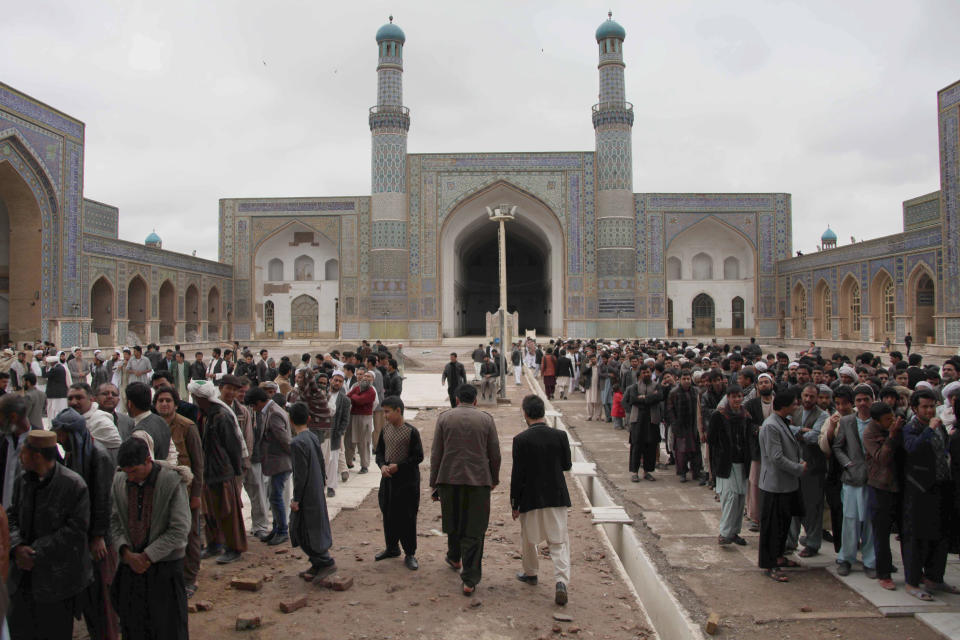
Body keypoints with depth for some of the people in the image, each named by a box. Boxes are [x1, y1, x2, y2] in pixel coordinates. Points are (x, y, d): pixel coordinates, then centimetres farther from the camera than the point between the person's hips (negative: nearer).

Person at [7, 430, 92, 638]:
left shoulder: (73, 485, -16)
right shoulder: (24, 480, 5)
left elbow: (75, 530, -17)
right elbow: (12, 516, 8)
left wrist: (36, 552, -17)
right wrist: (17, 547, -10)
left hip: (57, 579, -6)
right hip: (24, 577, 6)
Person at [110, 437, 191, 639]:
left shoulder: (172, 482, -13)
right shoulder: (119, 481, 2)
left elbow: (180, 530, -13)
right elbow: (114, 521, 8)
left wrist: (147, 556, -13)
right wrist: (126, 553, -7)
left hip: (165, 565, -4)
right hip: (130, 564, 4)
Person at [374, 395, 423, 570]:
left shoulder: (411, 431, -13)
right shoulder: (385, 429, 4)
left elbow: (418, 457, -11)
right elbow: (380, 451, 12)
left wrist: (398, 466, -17)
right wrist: (382, 465, -8)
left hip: (407, 479, -6)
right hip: (388, 478, 6)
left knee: (407, 518, 1)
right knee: (388, 515, 15)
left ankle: (410, 554, 14)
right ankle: (392, 548, 33)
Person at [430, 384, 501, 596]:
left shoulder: (444, 417, 1)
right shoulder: (486, 419, 1)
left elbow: (436, 453, 1)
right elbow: (495, 454, 3)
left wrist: (434, 482, 9)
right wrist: (494, 478, 17)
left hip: (449, 479, 1)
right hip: (478, 480, -1)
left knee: (452, 522, 22)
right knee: (474, 530, 3)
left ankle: (454, 558, 44)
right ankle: (470, 580, 2)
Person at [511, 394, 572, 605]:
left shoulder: (521, 440, -14)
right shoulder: (560, 436, -7)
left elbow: (517, 474, -11)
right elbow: (567, 465, 4)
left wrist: (514, 503, -2)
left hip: (530, 499, -1)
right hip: (556, 497, 2)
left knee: (528, 538, 20)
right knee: (559, 541, 7)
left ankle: (530, 573, 37)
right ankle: (561, 580, -9)